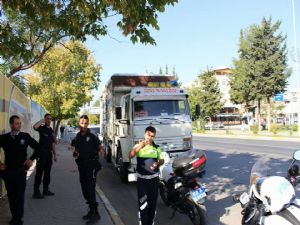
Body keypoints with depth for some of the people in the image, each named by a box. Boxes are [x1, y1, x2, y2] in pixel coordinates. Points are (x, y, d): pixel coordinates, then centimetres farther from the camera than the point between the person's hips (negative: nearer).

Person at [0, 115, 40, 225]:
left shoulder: (25, 136, -2)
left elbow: (37, 147, 6)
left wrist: (31, 159, 0)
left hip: (20, 170, -2)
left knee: (19, 195, 1)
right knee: (11, 195, 11)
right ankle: (14, 216, 27)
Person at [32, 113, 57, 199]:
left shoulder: (51, 130, 14)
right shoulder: (42, 128, -6)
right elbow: (35, 127, -31)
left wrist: (54, 154, 16)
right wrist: (42, 120, -19)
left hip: (49, 153, 7)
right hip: (42, 153, -7)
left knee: (47, 172, 12)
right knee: (39, 172, -5)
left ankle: (46, 189, 22)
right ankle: (36, 191, 0)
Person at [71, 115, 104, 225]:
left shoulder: (92, 137, -10)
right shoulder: (77, 138, 7)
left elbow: (100, 147, -10)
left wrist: (100, 151, -29)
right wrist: (75, 153, 0)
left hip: (91, 165, -7)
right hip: (82, 166, 7)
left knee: (90, 189, -10)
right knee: (85, 190, 13)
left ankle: (95, 213, -2)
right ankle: (91, 211, 27)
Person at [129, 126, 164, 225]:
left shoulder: (156, 147, 3)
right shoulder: (138, 146, -3)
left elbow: (162, 160, 9)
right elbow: (130, 156, -18)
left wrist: (157, 163, -13)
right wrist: (139, 146, -29)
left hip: (154, 178, 3)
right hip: (142, 178, -2)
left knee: (152, 202, 12)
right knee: (142, 203, -4)